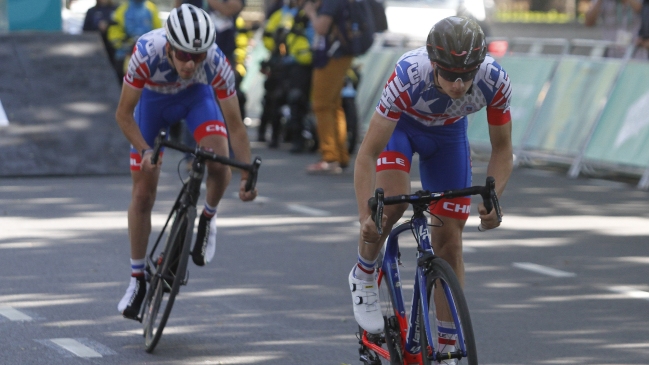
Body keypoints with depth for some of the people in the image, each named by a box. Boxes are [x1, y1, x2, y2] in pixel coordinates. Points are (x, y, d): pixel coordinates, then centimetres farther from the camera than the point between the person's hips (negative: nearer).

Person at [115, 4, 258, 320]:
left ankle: (208, 218, 3)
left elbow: (235, 126, -26)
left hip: (196, 96, 0)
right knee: (143, 194, -1)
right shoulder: (147, 52, -39)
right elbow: (123, 114, -27)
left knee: (220, 161, -28)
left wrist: (247, 176, -34)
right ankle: (137, 279, 15)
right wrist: (145, 151, -41)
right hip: (153, 98, 0)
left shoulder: (217, 64, -36)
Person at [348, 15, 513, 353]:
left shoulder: (495, 81, -34)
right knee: (391, 201, -30)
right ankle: (363, 275, -1)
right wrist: (366, 217, -49)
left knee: (449, 242, -2)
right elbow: (367, 155, -38)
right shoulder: (408, 76, -42)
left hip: (448, 134, 2)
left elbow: (502, 148, -18)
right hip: (400, 124, -2)